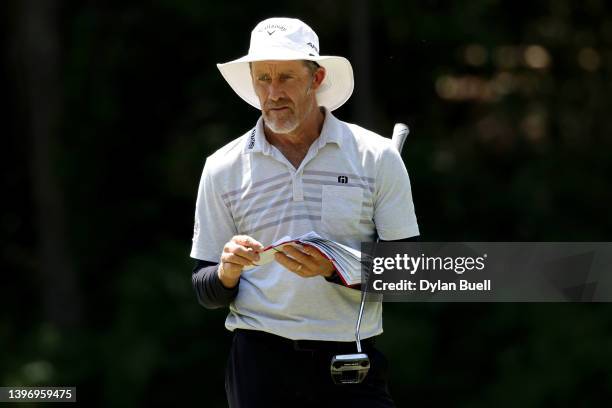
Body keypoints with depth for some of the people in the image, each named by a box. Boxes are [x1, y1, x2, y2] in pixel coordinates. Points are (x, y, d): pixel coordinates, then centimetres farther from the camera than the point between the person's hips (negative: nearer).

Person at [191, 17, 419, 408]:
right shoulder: (223, 169, 7)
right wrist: (228, 272, -14)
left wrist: (334, 269, -17)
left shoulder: (377, 157, 2)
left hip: (353, 362, -1)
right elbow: (206, 292, 9)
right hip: (260, 358, 1)